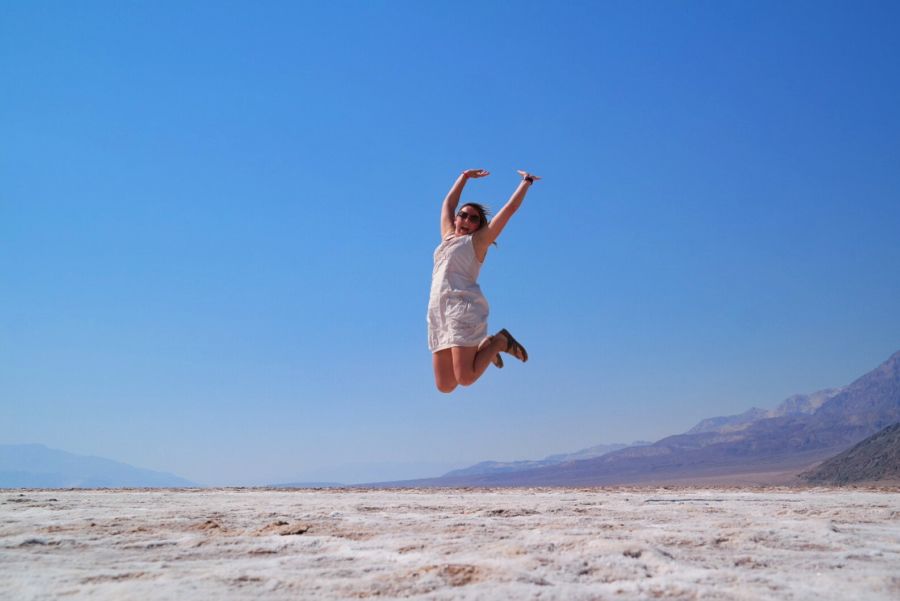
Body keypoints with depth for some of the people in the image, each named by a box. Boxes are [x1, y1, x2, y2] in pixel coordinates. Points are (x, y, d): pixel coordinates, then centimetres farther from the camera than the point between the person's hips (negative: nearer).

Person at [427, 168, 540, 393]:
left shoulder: (478, 240, 12)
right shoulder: (447, 237, 27)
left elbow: (510, 208, 14)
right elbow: (448, 203, 39)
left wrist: (526, 181, 25)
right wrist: (464, 176, 44)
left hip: (464, 307, -6)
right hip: (438, 312, 6)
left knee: (465, 378, -18)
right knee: (444, 385, -3)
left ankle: (500, 341, 6)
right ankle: (483, 348, 19)